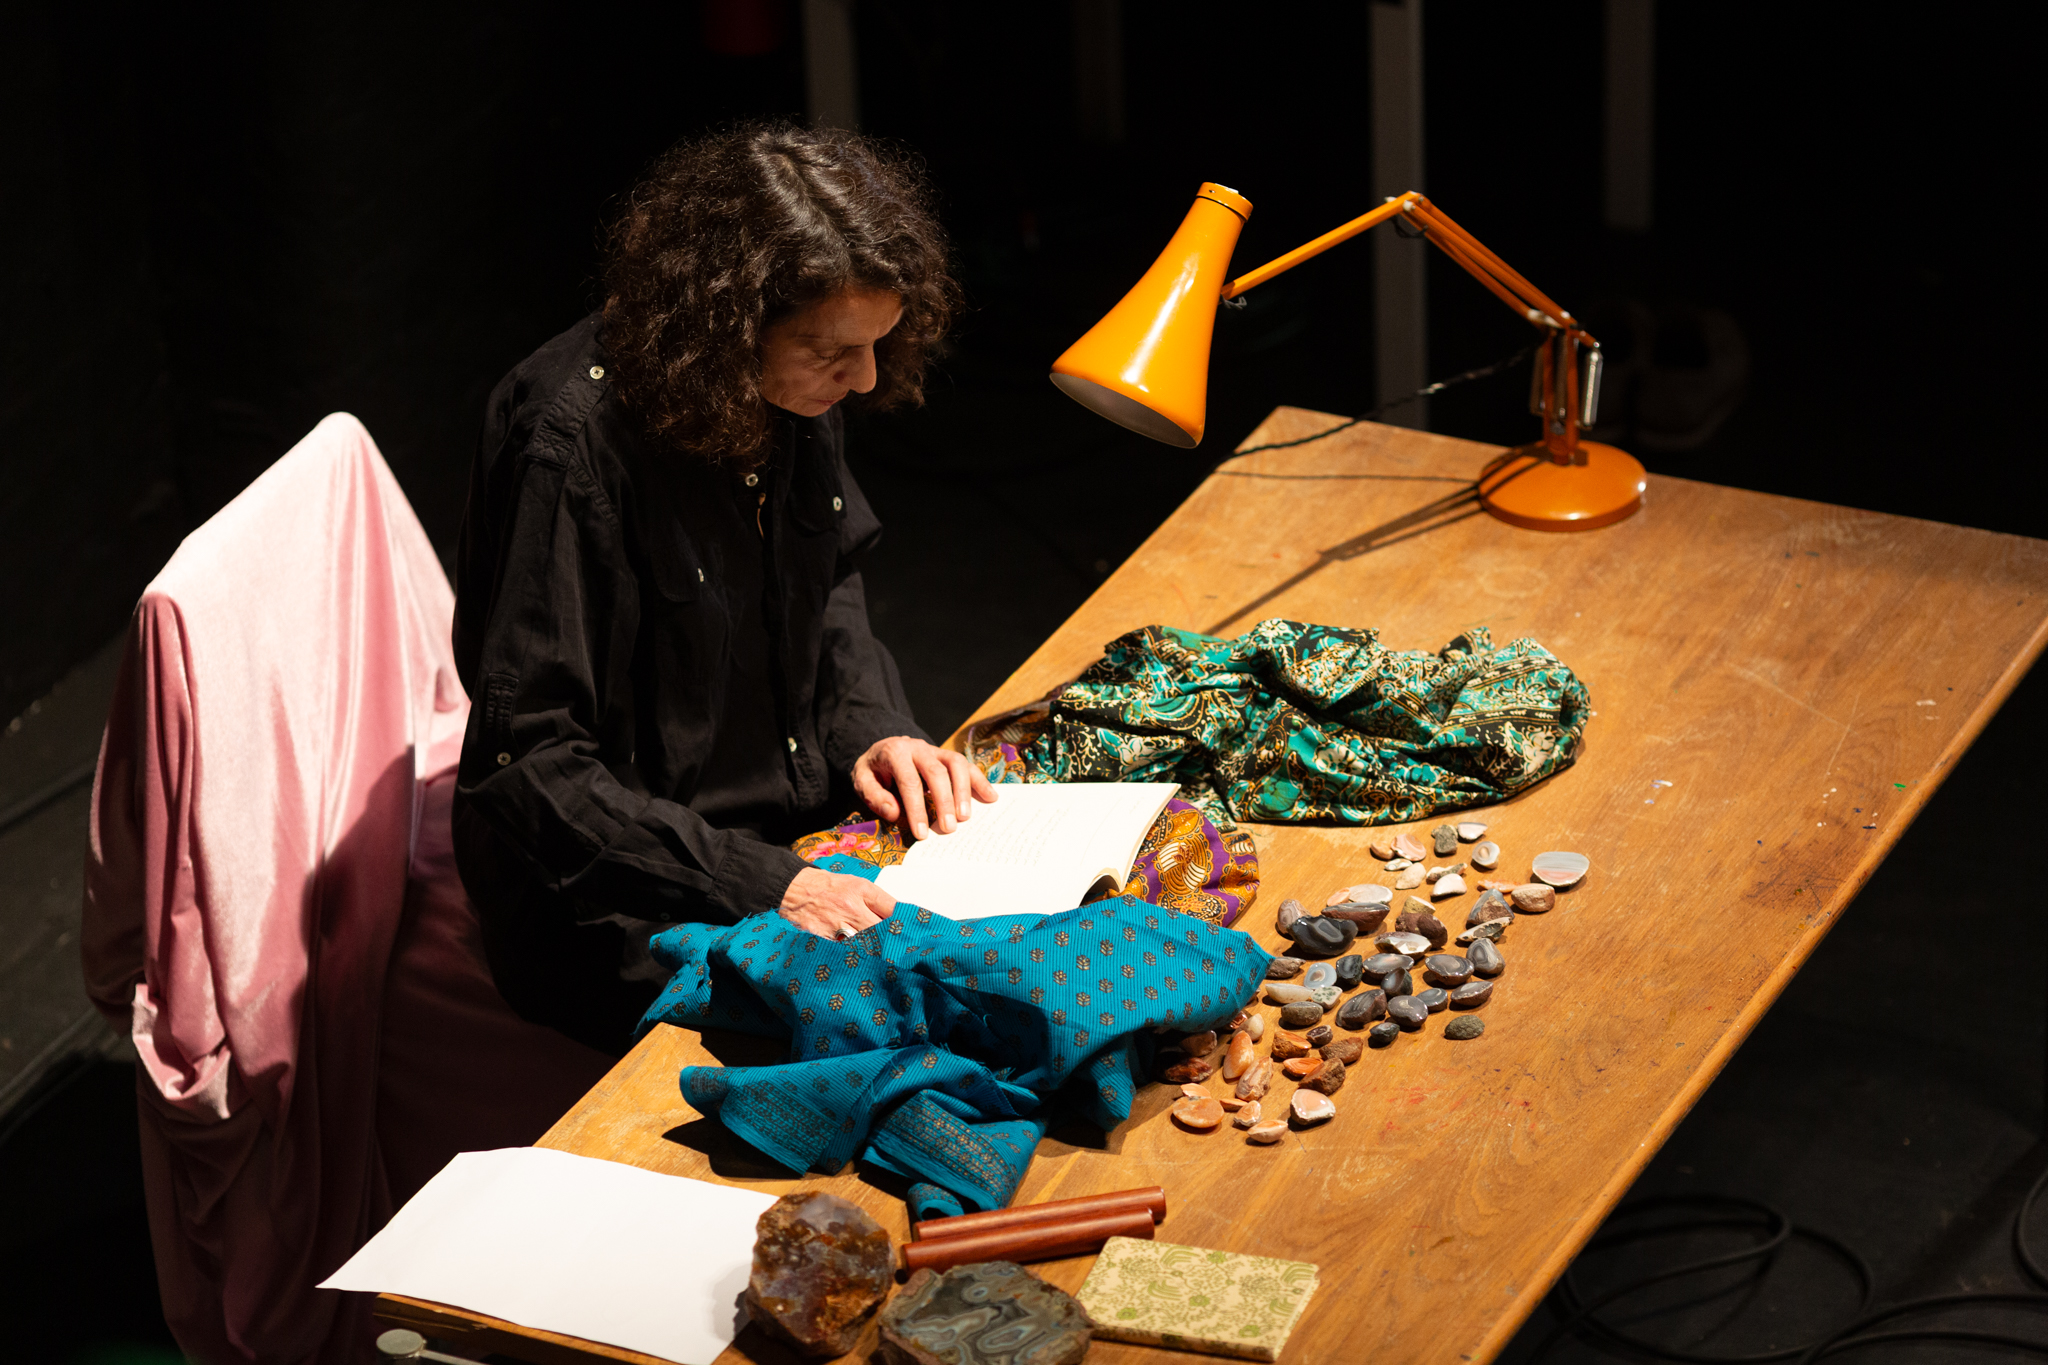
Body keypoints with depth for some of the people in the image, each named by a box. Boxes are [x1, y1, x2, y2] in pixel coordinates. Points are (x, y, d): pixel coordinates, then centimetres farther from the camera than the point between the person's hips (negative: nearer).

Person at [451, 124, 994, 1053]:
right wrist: (758, 886, -28)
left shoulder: (794, 387, -1)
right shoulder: (571, 442, -25)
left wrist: (871, 727, 0)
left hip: (796, 826, 8)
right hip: (630, 918, -8)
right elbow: (530, 760, -23)